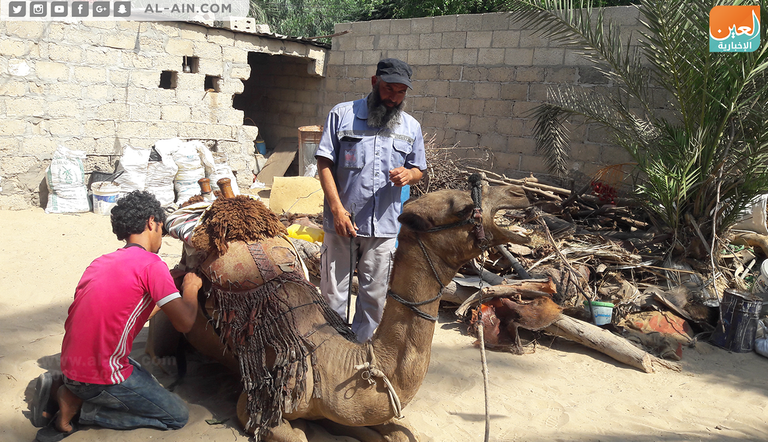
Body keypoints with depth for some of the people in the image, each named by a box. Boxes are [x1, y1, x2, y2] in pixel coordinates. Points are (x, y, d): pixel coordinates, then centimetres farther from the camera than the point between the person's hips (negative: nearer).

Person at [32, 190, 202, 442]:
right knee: (178, 416, 6)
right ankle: (79, 407, -1)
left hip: (72, 365, 8)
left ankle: (61, 388, 13)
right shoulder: (151, 264, -14)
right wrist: (191, 288, 4)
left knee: (144, 378, 31)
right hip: (99, 377, -8)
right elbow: (185, 322, -17)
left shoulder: (102, 261, 10)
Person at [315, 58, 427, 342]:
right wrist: (337, 208, -11)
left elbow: (419, 170, 18)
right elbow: (324, 162, -1)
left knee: (375, 296, 11)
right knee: (333, 295, 4)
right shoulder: (342, 115, 1)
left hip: (385, 226, 3)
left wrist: (408, 174, -8)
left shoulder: (412, 127, 11)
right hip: (342, 222, -2)